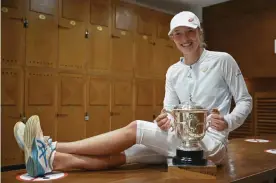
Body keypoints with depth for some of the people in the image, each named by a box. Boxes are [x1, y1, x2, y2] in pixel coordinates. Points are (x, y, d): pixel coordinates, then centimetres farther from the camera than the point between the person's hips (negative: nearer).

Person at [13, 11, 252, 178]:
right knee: (124, 153, -16)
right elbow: (170, 110, 5)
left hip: (211, 143, -5)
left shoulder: (223, 60, -3)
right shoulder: (173, 72, 10)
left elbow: (245, 101, 0)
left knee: (135, 129, -21)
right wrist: (166, 119, -19)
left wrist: (227, 122, -20)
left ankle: (52, 147, -20)